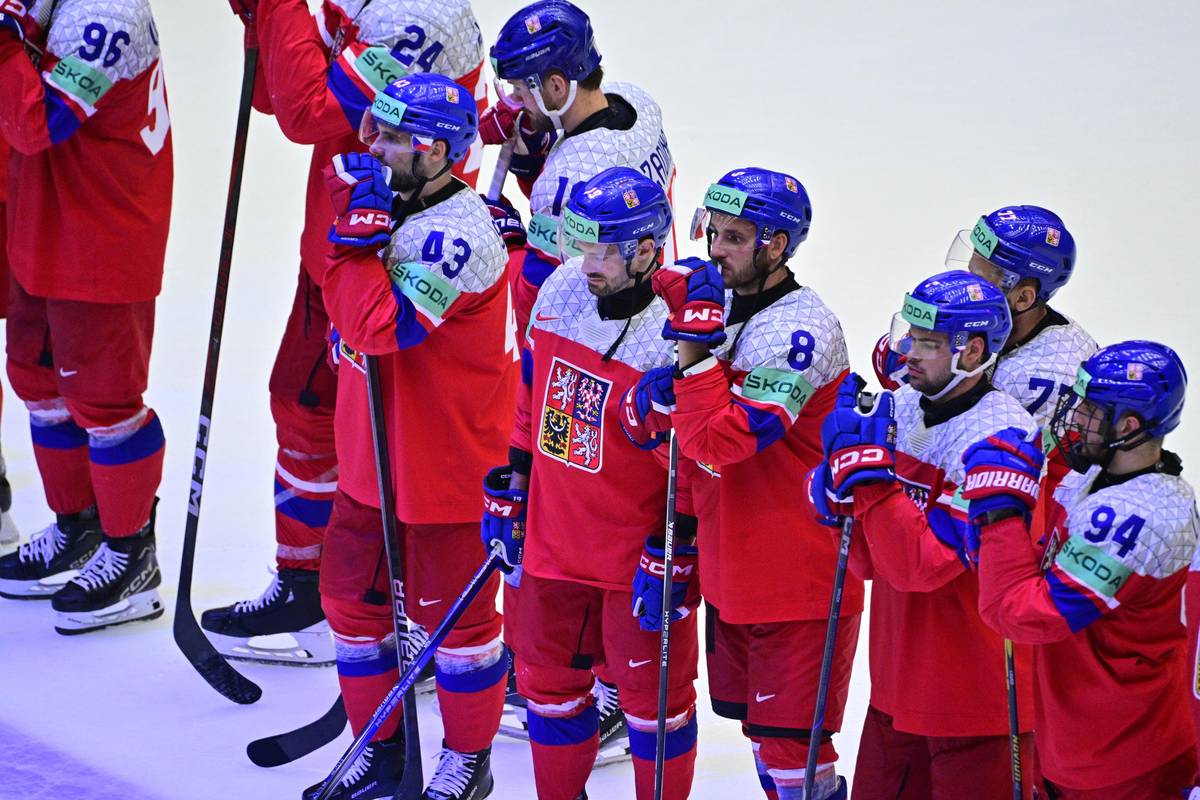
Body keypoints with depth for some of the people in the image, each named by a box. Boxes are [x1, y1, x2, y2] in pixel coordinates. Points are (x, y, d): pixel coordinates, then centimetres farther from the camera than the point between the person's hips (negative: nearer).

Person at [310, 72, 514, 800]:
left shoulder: (458, 233, -24)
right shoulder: (389, 203, 4)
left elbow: (380, 327, -32)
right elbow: (353, 312, 20)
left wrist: (359, 231, -29)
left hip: (447, 465, -9)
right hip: (372, 457, 9)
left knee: (454, 611, 6)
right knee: (352, 596, 15)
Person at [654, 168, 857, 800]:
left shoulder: (802, 332, -22)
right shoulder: (715, 297, 3)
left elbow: (717, 443, -28)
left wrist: (695, 343, -25)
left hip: (797, 575, -9)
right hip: (729, 565, 9)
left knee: (788, 746, -5)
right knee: (758, 724, 19)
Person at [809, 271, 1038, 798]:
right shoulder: (901, 409, 3)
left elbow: (922, 565, -25)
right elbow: (866, 563, 6)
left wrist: (869, 473, -26)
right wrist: (842, 499, -13)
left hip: (976, 691, -7)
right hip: (898, 685, 7)